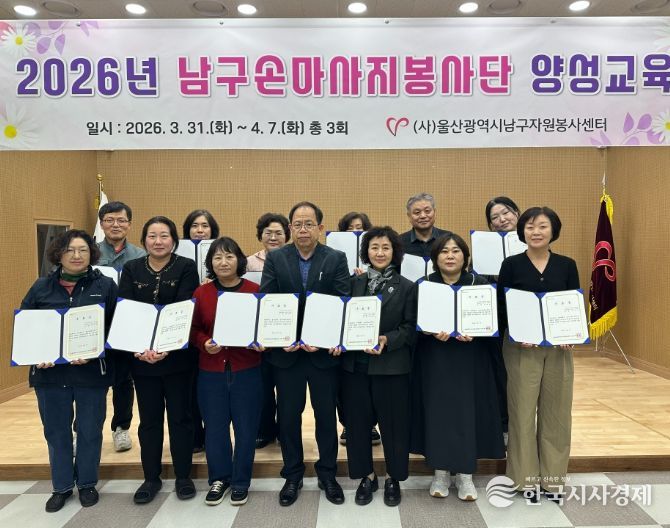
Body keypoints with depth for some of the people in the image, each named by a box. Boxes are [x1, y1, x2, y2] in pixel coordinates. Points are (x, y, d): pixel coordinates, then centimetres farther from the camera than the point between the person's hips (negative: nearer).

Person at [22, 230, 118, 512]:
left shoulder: (105, 286, -2)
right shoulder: (41, 287, 5)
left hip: (91, 372, -2)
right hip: (49, 372, 2)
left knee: (90, 431, 10)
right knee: (56, 432, 13)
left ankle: (87, 484, 30)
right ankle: (61, 486, 31)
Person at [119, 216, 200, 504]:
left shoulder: (186, 267, -4)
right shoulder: (131, 269, 5)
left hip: (177, 354, -2)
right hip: (140, 356, 2)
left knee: (180, 416, 8)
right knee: (149, 418, 12)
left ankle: (183, 476, 24)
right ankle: (151, 477, 28)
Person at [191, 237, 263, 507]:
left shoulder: (255, 290, -3)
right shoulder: (201, 293, 1)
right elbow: (194, 330, 6)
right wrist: (205, 343, -13)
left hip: (246, 370, -1)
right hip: (211, 371, 2)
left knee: (245, 426, 8)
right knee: (215, 426, 11)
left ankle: (241, 481, 26)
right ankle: (219, 479, 30)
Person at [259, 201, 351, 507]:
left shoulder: (336, 259, -2)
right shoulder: (275, 259, 1)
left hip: (324, 350, -1)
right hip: (286, 350, 1)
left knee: (326, 413, 12)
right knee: (288, 414, 11)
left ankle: (327, 474, 30)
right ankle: (292, 475, 29)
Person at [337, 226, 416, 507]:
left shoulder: (407, 287, 0)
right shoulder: (355, 283, 8)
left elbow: (410, 328, -4)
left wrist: (387, 340, -20)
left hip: (391, 366, -2)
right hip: (355, 364, 3)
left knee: (393, 423, 8)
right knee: (358, 421, 10)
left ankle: (393, 478, 28)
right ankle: (366, 476, 28)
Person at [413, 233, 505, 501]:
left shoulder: (479, 284, 2)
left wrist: (474, 331, -19)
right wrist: (432, 331, -21)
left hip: (470, 359, 0)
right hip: (435, 360, 0)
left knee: (467, 411, 1)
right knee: (438, 411, 1)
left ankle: (465, 473, 15)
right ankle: (440, 472, 15)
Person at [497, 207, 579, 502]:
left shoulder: (567, 265, 5)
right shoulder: (511, 265, -2)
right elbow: (501, 308, -4)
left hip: (559, 348, 3)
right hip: (521, 348, -2)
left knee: (556, 412, 10)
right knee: (523, 411, 4)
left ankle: (552, 478, 25)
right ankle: (526, 477, 19)